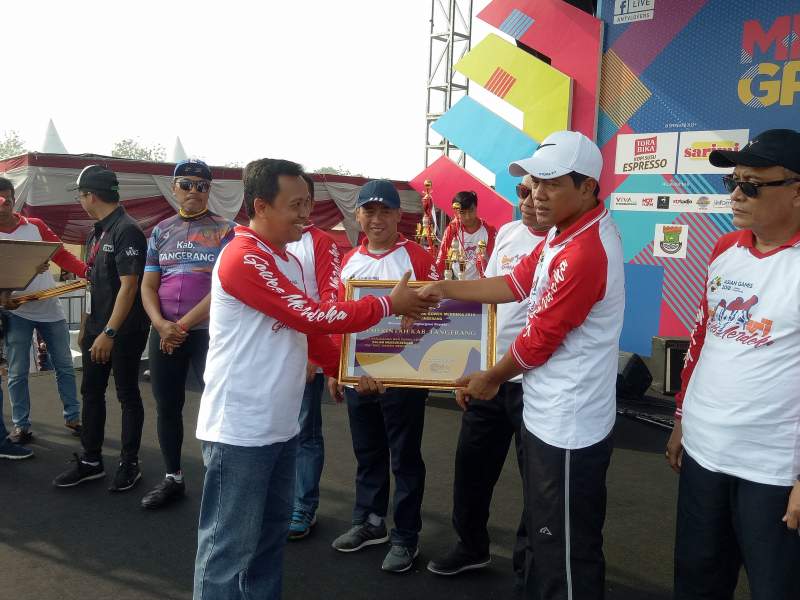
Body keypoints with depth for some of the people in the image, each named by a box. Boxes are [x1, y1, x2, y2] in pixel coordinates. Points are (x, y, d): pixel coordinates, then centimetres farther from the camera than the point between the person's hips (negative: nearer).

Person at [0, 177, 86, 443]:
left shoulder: (35, 226, 5)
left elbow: (62, 255, 2)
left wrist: (88, 272, -15)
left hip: (51, 309, 2)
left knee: (64, 366, 8)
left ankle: (73, 416, 19)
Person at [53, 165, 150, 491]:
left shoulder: (127, 231, -16)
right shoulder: (98, 232, 11)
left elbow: (129, 286, -22)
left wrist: (109, 332, -23)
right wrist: (88, 327, 18)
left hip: (124, 330, -9)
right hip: (97, 328, 9)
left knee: (127, 396, 4)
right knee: (91, 393, 14)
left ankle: (130, 464, 17)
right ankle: (91, 461, 26)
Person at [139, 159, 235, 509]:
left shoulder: (225, 230, -2)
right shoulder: (161, 232, 11)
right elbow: (148, 286, 8)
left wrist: (183, 324, -14)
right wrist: (161, 325, -10)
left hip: (209, 332, -4)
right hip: (164, 334, 5)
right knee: (167, 407, 11)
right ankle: (172, 479, 27)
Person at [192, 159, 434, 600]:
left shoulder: (288, 261, 12)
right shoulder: (242, 258, -17)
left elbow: (307, 328, 19)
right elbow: (311, 316, -21)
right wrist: (390, 304, -13)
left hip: (279, 426, 9)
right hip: (240, 430, -9)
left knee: (270, 535, 19)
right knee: (230, 546, 2)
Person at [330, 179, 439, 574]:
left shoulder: (418, 258, -8)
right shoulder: (349, 261, 8)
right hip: (356, 375, 5)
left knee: (404, 459, 7)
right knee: (367, 454, 18)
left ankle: (405, 537, 21)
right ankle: (369, 522, 35)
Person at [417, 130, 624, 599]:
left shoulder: (585, 252, -26)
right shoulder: (564, 233, 7)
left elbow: (539, 340, -19)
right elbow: (516, 284, 12)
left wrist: (490, 380, -3)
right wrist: (444, 289, 6)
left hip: (567, 425, -10)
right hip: (549, 414, 10)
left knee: (566, 550, 7)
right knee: (549, 535, 26)